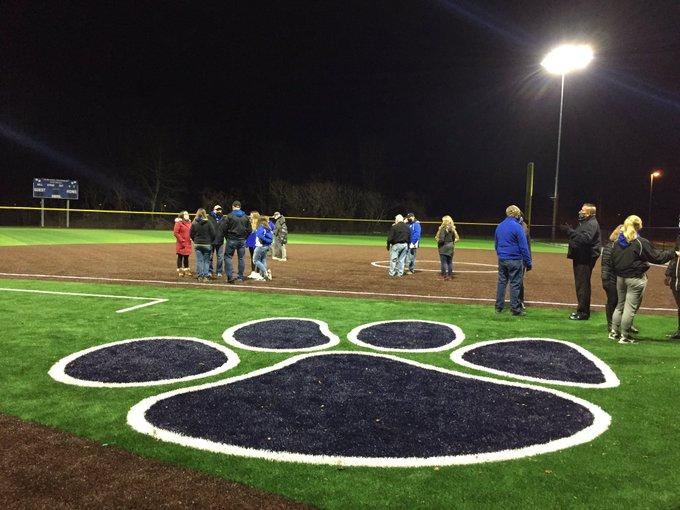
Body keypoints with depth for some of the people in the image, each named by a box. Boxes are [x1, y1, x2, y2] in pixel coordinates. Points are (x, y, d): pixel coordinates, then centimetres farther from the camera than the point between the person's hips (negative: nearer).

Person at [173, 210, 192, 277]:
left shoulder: (189, 223, 13)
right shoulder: (178, 223, -7)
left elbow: (191, 232, 21)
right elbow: (175, 232, -13)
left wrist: (191, 237, 3)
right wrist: (181, 240, -15)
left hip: (188, 244, 6)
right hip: (181, 244, -6)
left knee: (186, 257, 13)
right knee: (180, 257, 2)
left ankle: (186, 270, 21)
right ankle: (180, 271, 8)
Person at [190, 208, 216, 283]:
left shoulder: (194, 223, -2)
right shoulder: (208, 223, -9)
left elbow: (191, 234, 2)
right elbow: (213, 234, -6)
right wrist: (210, 242, 10)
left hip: (197, 244, 2)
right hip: (207, 244, -2)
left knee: (199, 261, 6)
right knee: (206, 261, 5)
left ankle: (200, 276, 6)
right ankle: (205, 276, 3)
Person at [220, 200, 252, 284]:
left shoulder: (230, 216, -8)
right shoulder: (246, 217, 4)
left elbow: (223, 228, -8)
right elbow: (249, 229, 6)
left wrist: (227, 236, 8)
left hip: (232, 240, -4)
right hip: (242, 241, 4)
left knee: (228, 256, 5)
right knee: (241, 258, 10)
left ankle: (230, 276, -7)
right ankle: (240, 277, 13)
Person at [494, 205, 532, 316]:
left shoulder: (499, 226, 9)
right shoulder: (517, 227, -12)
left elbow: (496, 244, 17)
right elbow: (524, 247, -12)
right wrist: (528, 262, -8)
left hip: (501, 260, 6)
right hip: (515, 260, -6)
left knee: (501, 282, 12)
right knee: (515, 284, -1)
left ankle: (498, 307, 17)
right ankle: (515, 309, 3)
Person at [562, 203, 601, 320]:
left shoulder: (592, 224, -13)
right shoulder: (584, 222, 19)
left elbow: (585, 239, -29)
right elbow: (577, 236, 25)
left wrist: (570, 231, -27)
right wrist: (569, 230, 11)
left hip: (586, 259, -11)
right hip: (580, 258, 11)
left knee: (583, 285, -8)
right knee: (580, 284, 16)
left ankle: (583, 313, -4)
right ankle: (581, 310, 26)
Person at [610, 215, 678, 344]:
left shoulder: (618, 242, 3)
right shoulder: (641, 243, -15)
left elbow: (613, 260, 10)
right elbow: (657, 257, -10)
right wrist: (674, 253, 2)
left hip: (620, 277, 6)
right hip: (636, 279, -6)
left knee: (620, 305, 18)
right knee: (630, 308, 0)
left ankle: (614, 332, 22)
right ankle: (624, 336, 5)